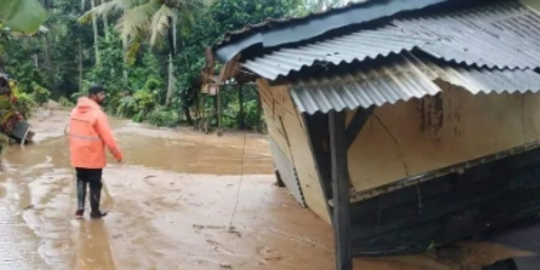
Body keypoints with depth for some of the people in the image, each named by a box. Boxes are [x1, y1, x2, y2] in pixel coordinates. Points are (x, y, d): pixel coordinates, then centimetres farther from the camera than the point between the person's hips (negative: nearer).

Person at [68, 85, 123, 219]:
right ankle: (95, 211, 19)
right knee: (95, 184, 8)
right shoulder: (98, 114, -20)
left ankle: (80, 208, 16)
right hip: (93, 157, -6)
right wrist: (118, 154, -10)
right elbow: (108, 138, -19)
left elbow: (73, 133, 10)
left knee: (81, 180, 20)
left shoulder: (75, 111, 3)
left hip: (78, 156, 6)